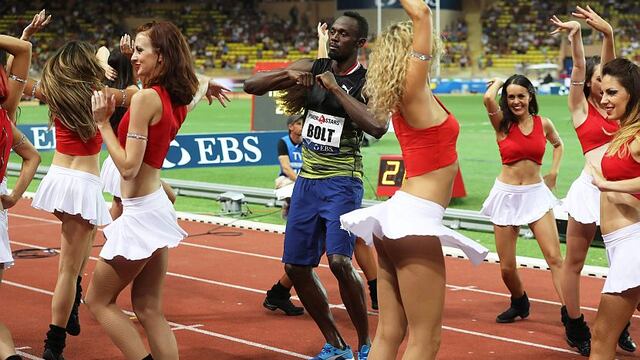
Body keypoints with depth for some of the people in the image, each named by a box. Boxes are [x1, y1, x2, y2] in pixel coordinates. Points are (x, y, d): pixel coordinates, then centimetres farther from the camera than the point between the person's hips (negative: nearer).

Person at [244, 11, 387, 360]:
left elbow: (378, 127, -29)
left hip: (342, 183, -6)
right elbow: (251, 85, 3)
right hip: (307, 180, 6)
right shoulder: (311, 68, 4)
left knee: (339, 261, -22)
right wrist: (288, 74, -15)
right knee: (295, 266, 8)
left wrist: (336, 87, -24)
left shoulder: (366, 82, -10)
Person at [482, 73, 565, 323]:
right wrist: (498, 83, -3)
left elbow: (558, 144, 26)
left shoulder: (543, 124, 3)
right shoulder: (502, 123, -2)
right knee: (506, 267, 4)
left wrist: (553, 173, 13)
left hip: (536, 194, 0)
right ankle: (519, 304, 32)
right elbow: (488, 98, -23)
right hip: (506, 195, 0)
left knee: (554, 258, -13)